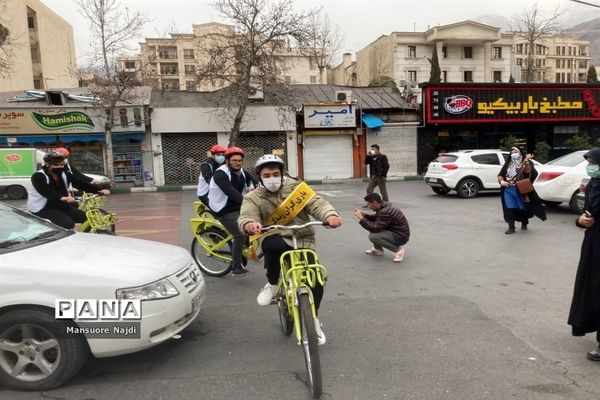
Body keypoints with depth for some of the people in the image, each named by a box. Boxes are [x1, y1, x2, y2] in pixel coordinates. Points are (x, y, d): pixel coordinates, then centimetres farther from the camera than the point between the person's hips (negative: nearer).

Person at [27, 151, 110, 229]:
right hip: (43, 209, -7)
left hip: (61, 206, 7)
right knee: (68, 224, -29)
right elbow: (46, 192, -33)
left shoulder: (64, 174, 6)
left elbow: (80, 183, -6)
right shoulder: (38, 176, -14)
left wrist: (99, 190, -20)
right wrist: (62, 198, -52)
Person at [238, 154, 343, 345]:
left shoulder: (296, 187, 3)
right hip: (276, 238, -1)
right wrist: (250, 223, -41)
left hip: (303, 240, 2)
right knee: (273, 245, -38)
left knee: (316, 278, -13)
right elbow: (246, 215, -15)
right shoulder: (254, 198, 4)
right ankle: (272, 284, -7)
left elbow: (316, 203, -9)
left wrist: (330, 215, -31)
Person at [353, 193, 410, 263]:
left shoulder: (385, 212, -27)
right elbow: (375, 218, 20)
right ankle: (378, 249, 18)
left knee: (372, 236, -25)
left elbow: (375, 228, -28)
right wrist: (364, 215, 3)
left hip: (401, 236, -10)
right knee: (371, 224, 8)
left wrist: (361, 218, -21)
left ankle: (398, 249, -10)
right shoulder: (383, 206, 2)